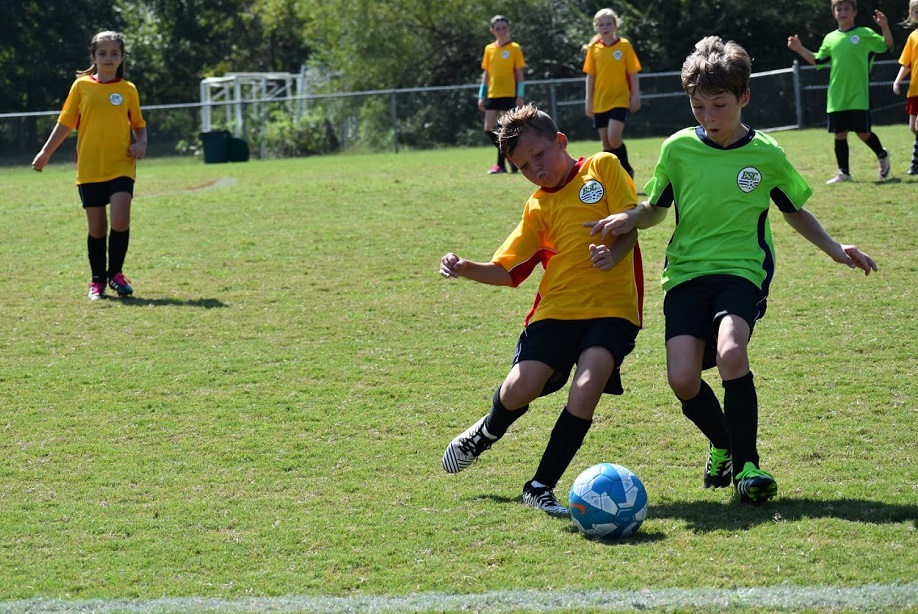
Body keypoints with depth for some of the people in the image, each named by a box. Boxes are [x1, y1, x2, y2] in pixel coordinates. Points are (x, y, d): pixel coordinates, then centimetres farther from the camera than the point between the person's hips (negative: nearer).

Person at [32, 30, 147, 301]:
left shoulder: (128, 90, 6)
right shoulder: (81, 86, 4)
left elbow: (138, 124, 16)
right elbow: (66, 123, 9)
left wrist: (141, 143, -4)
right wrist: (46, 152, 4)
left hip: (121, 166, 0)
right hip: (89, 167, 0)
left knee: (121, 219, -16)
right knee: (96, 226, 5)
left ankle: (115, 273, 4)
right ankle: (98, 280, 20)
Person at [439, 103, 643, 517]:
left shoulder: (603, 167, 6)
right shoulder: (538, 208, 14)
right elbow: (507, 271, 12)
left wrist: (614, 253, -23)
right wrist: (466, 270, -7)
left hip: (611, 309, -3)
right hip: (557, 308, 3)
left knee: (586, 387, -25)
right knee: (520, 389, -14)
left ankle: (541, 486, -12)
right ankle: (486, 433, 24)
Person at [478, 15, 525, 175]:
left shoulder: (514, 48, -3)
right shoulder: (489, 49, 10)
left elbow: (519, 73, -3)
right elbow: (486, 73, 14)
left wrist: (520, 96, -10)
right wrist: (482, 96, 10)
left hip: (508, 94, -5)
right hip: (492, 94, 5)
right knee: (489, 129, 3)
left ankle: (501, 164, 0)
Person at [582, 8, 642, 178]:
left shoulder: (624, 46, -2)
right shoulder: (594, 49, 4)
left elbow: (633, 74, 0)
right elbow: (590, 77, 7)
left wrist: (636, 97, -5)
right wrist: (589, 102, 3)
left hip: (620, 100, -3)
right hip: (600, 102, 3)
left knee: (614, 138, -18)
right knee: (606, 143, 4)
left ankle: (627, 171, 2)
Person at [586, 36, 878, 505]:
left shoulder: (766, 155, 0)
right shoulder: (678, 149, 2)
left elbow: (796, 211, 16)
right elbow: (656, 208, 16)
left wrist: (834, 248, 5)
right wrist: (628, 220, -5)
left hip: (741, 272, -2)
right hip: (686, 273, 2)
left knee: (730, 352, -31)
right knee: (683, 378, -15)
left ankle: (746, 464, -16)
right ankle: (723, 444, 17)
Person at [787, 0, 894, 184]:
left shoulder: (865, 34, -1)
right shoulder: (830, 39, 12)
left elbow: (887, 46, -8)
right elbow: (817, 60, 21)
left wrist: (884, 27, -25)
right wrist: (800, 49, 10)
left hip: (858, 96, -4)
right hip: (836, 98, 4)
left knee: (862, 132, -5)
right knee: (839, 134, 5)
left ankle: (882, 156, 22)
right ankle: (843, 173, 15)